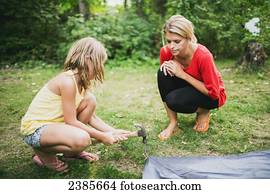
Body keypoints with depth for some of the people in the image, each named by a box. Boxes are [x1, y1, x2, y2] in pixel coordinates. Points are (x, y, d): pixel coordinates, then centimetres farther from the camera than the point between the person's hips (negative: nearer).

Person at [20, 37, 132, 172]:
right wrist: (101, 136, -15)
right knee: (82, 139, -32)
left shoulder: (81, 81, 2)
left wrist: (113, 132, -1)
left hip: (53, 123, 9)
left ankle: (71, 152, 10)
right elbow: (71, 121, -21)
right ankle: (43, 153, -1)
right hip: (35, 129, -9)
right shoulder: (67, 81, -25)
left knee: (90, 100, -2)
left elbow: (91, 116, 6)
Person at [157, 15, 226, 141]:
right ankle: (173, 123, -14)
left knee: (173, 100, -32)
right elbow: (164, 83, 2)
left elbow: (213, 93, -24)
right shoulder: (165, 52, -16)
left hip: (213, 96, -5)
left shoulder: (203, 56, -31)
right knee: (164, 73, -24)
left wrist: (182, 74, -29)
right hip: (188, 88, 5)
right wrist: (166, 66, -22)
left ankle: (203, 112, 1)